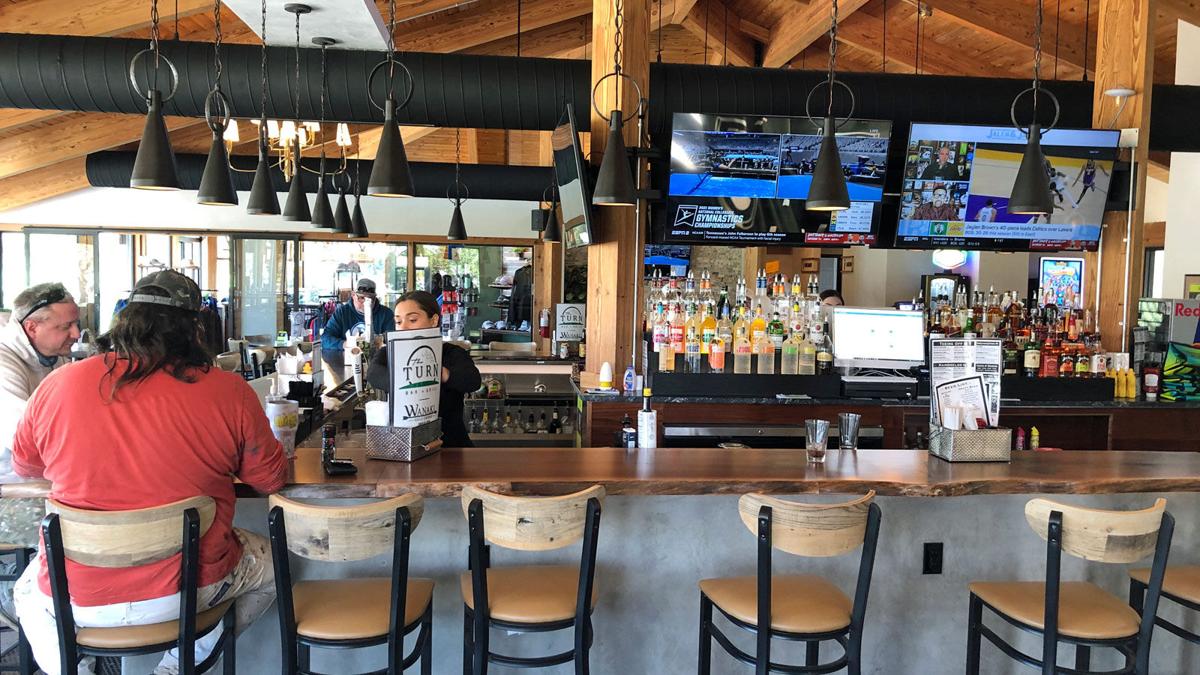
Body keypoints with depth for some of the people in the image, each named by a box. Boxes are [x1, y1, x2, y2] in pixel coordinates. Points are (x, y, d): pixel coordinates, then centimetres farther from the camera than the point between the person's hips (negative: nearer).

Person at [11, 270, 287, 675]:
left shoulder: (57, 385, -8)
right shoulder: (229, 392, -15)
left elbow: (23, 466, 11)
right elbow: (272, 480, -2)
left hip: (77, 600, 3)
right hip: (187, 590, -2)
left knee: (28, 588, 37)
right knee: (269, 561, 28)